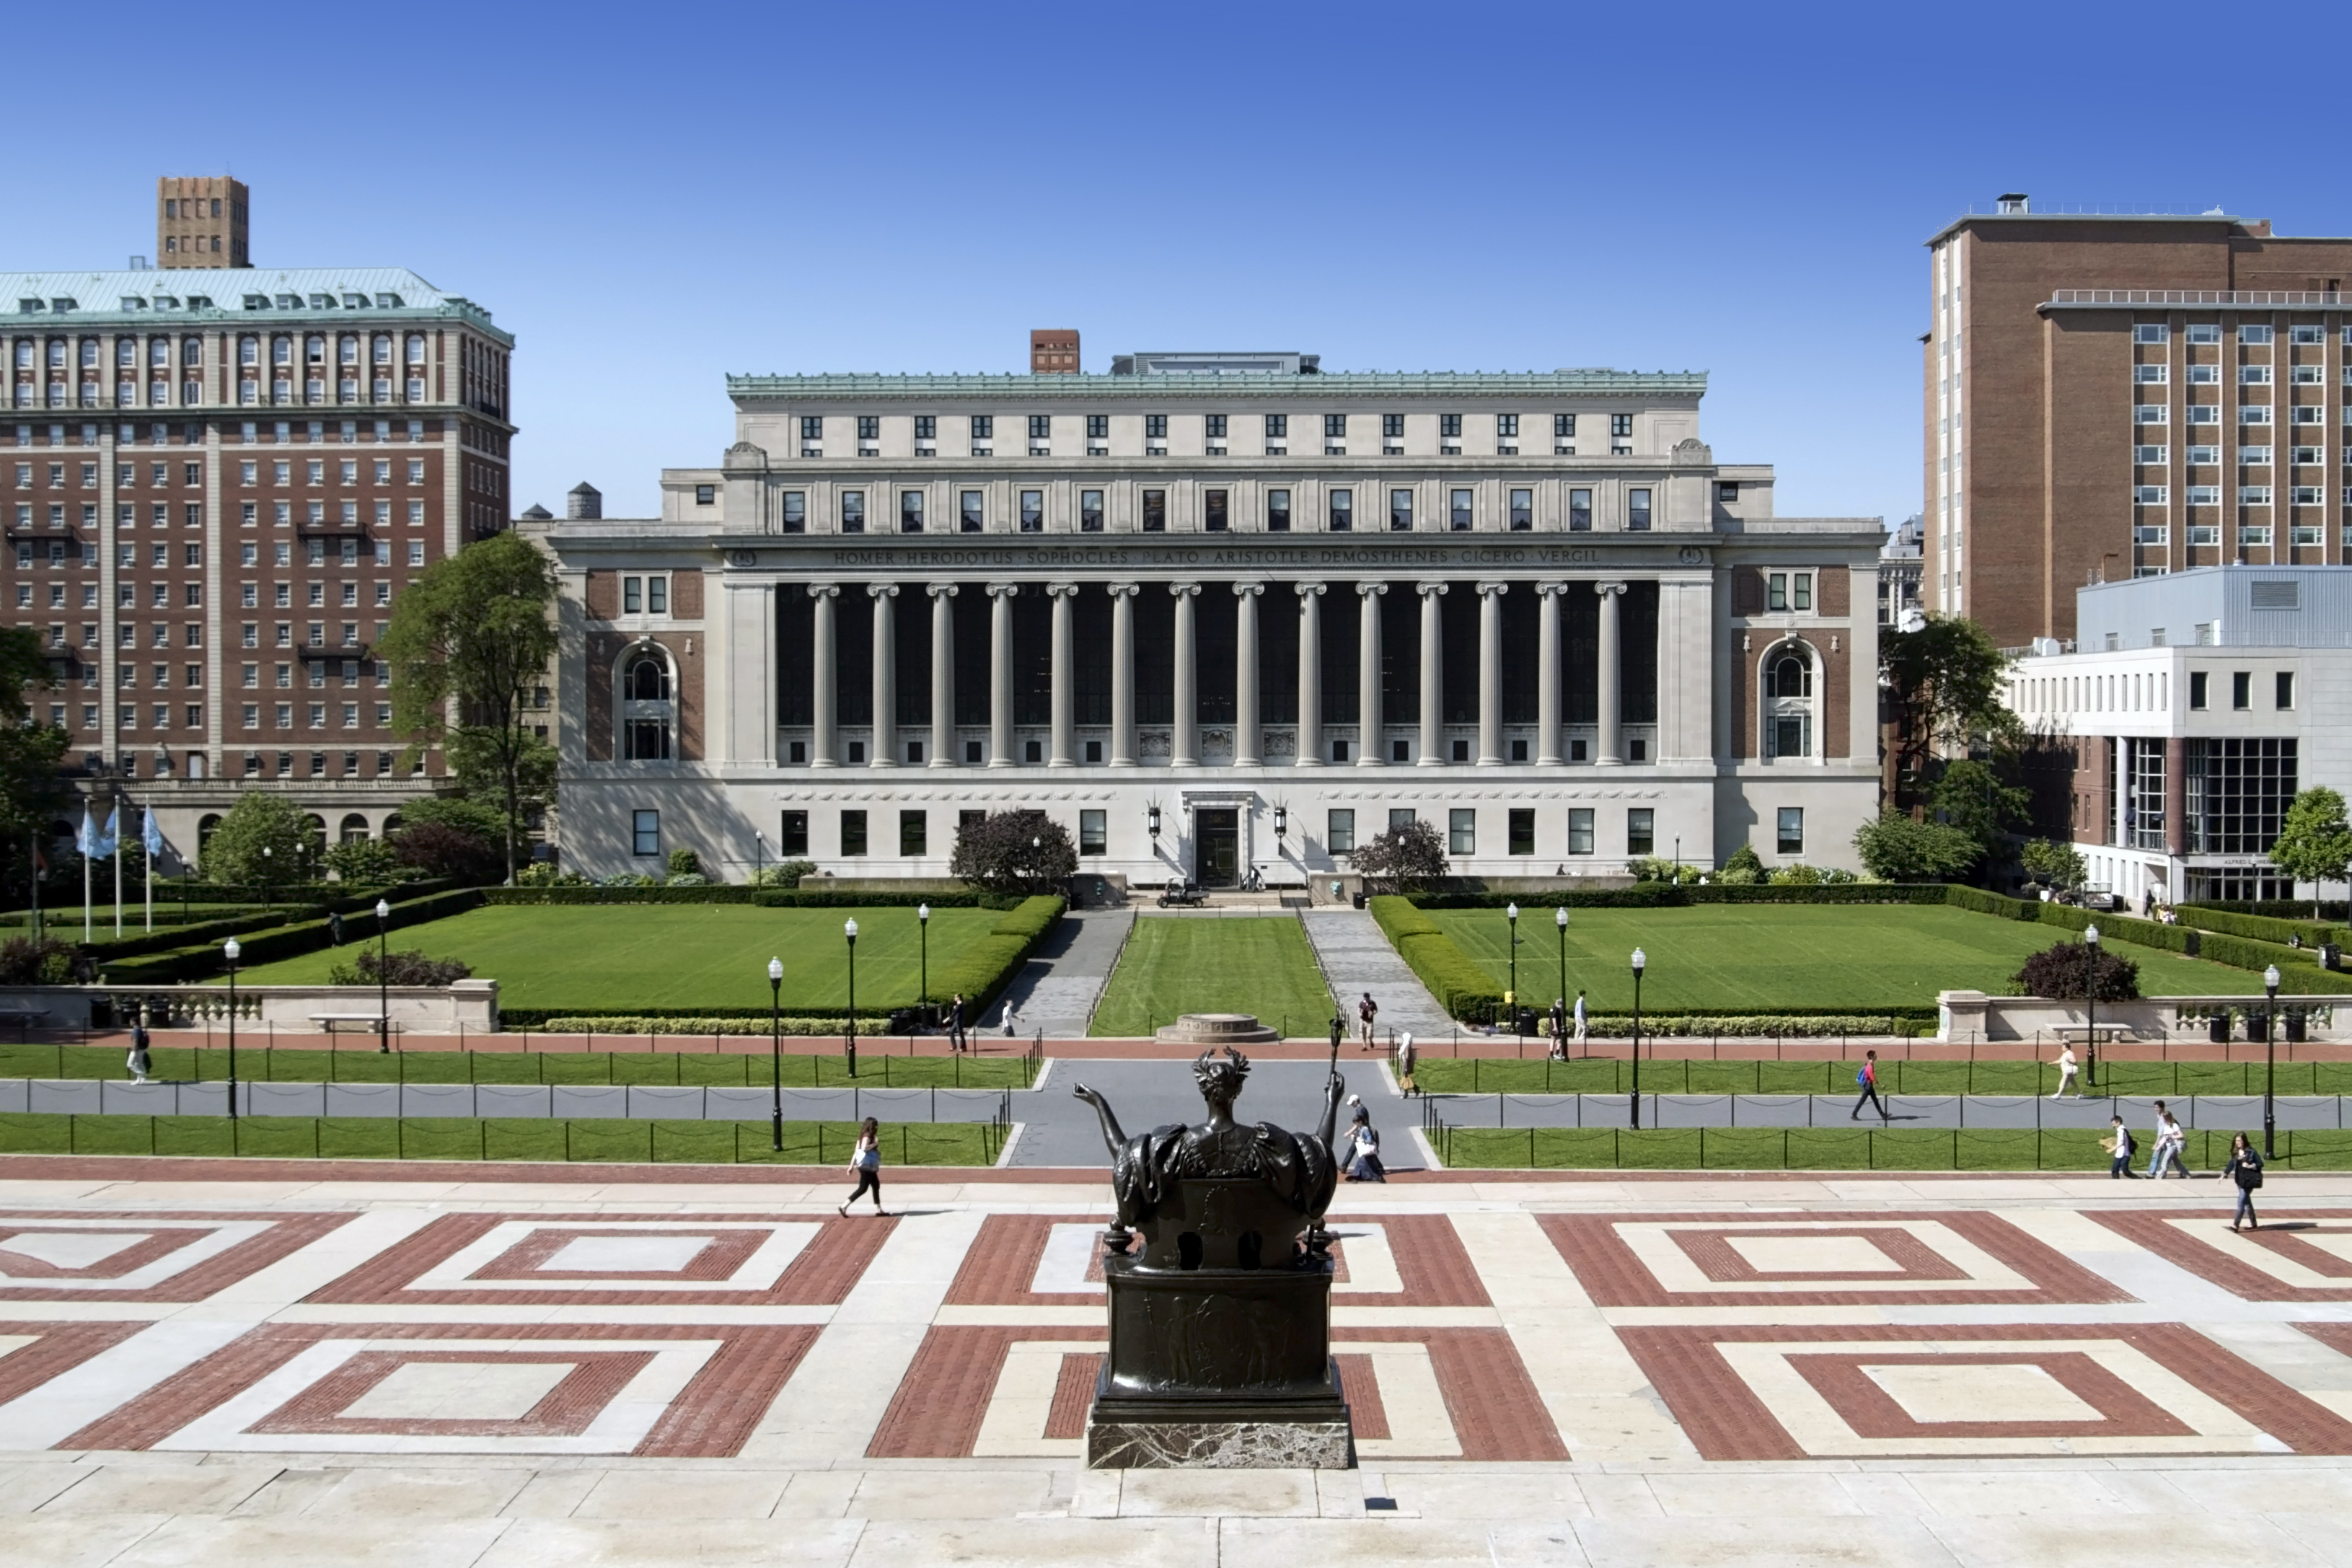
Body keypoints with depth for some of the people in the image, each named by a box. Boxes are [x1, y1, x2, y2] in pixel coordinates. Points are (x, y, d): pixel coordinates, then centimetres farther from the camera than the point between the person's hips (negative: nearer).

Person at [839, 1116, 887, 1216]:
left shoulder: (866, 1135, 14)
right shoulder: (867, 1135, -14)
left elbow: (857, 1151, 13)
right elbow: (864, 1148, -30)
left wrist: (852, 1165, 12)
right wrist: (875, 1144, -16)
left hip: (869, 1166, 10)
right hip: (866, 1166, -10)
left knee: (876, 1186, 16)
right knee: (863, 1189, -9)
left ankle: (878, 1209, 21)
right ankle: (844, 1206, -11)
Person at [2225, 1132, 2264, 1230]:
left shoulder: (2251, 1152, -10)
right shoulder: (2235, 1152, 7)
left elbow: (2260, 1164, -7)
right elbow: (2231, 1164, 13)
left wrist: (2250, 1166, -22)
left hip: (2249, 1181, -7)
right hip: (2240, 1180, 7)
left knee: (2241, 1201, -11)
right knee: (2247, 1201, 15)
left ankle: (2235, 1224, -14)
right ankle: (2253, 1223, 27)